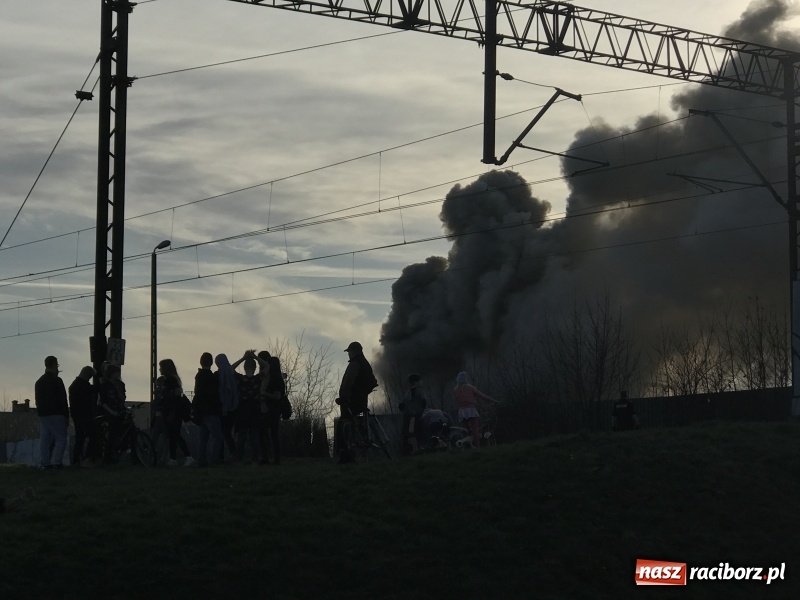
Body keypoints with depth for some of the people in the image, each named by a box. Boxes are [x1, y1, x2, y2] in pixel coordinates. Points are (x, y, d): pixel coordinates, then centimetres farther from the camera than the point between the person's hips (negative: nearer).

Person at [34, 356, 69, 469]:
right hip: (56, 415, -7)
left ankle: (45, 463, 3)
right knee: (61, 439, -5)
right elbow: (62, 400, -10)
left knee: (44, 439, 6)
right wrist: (66, 416, -5)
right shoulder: (56, 380, -8)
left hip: (42, 414, 7)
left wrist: (40, 413, 17)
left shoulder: (39, 382, 15)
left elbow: (38, 400, 16)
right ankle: (56, 462, -16)